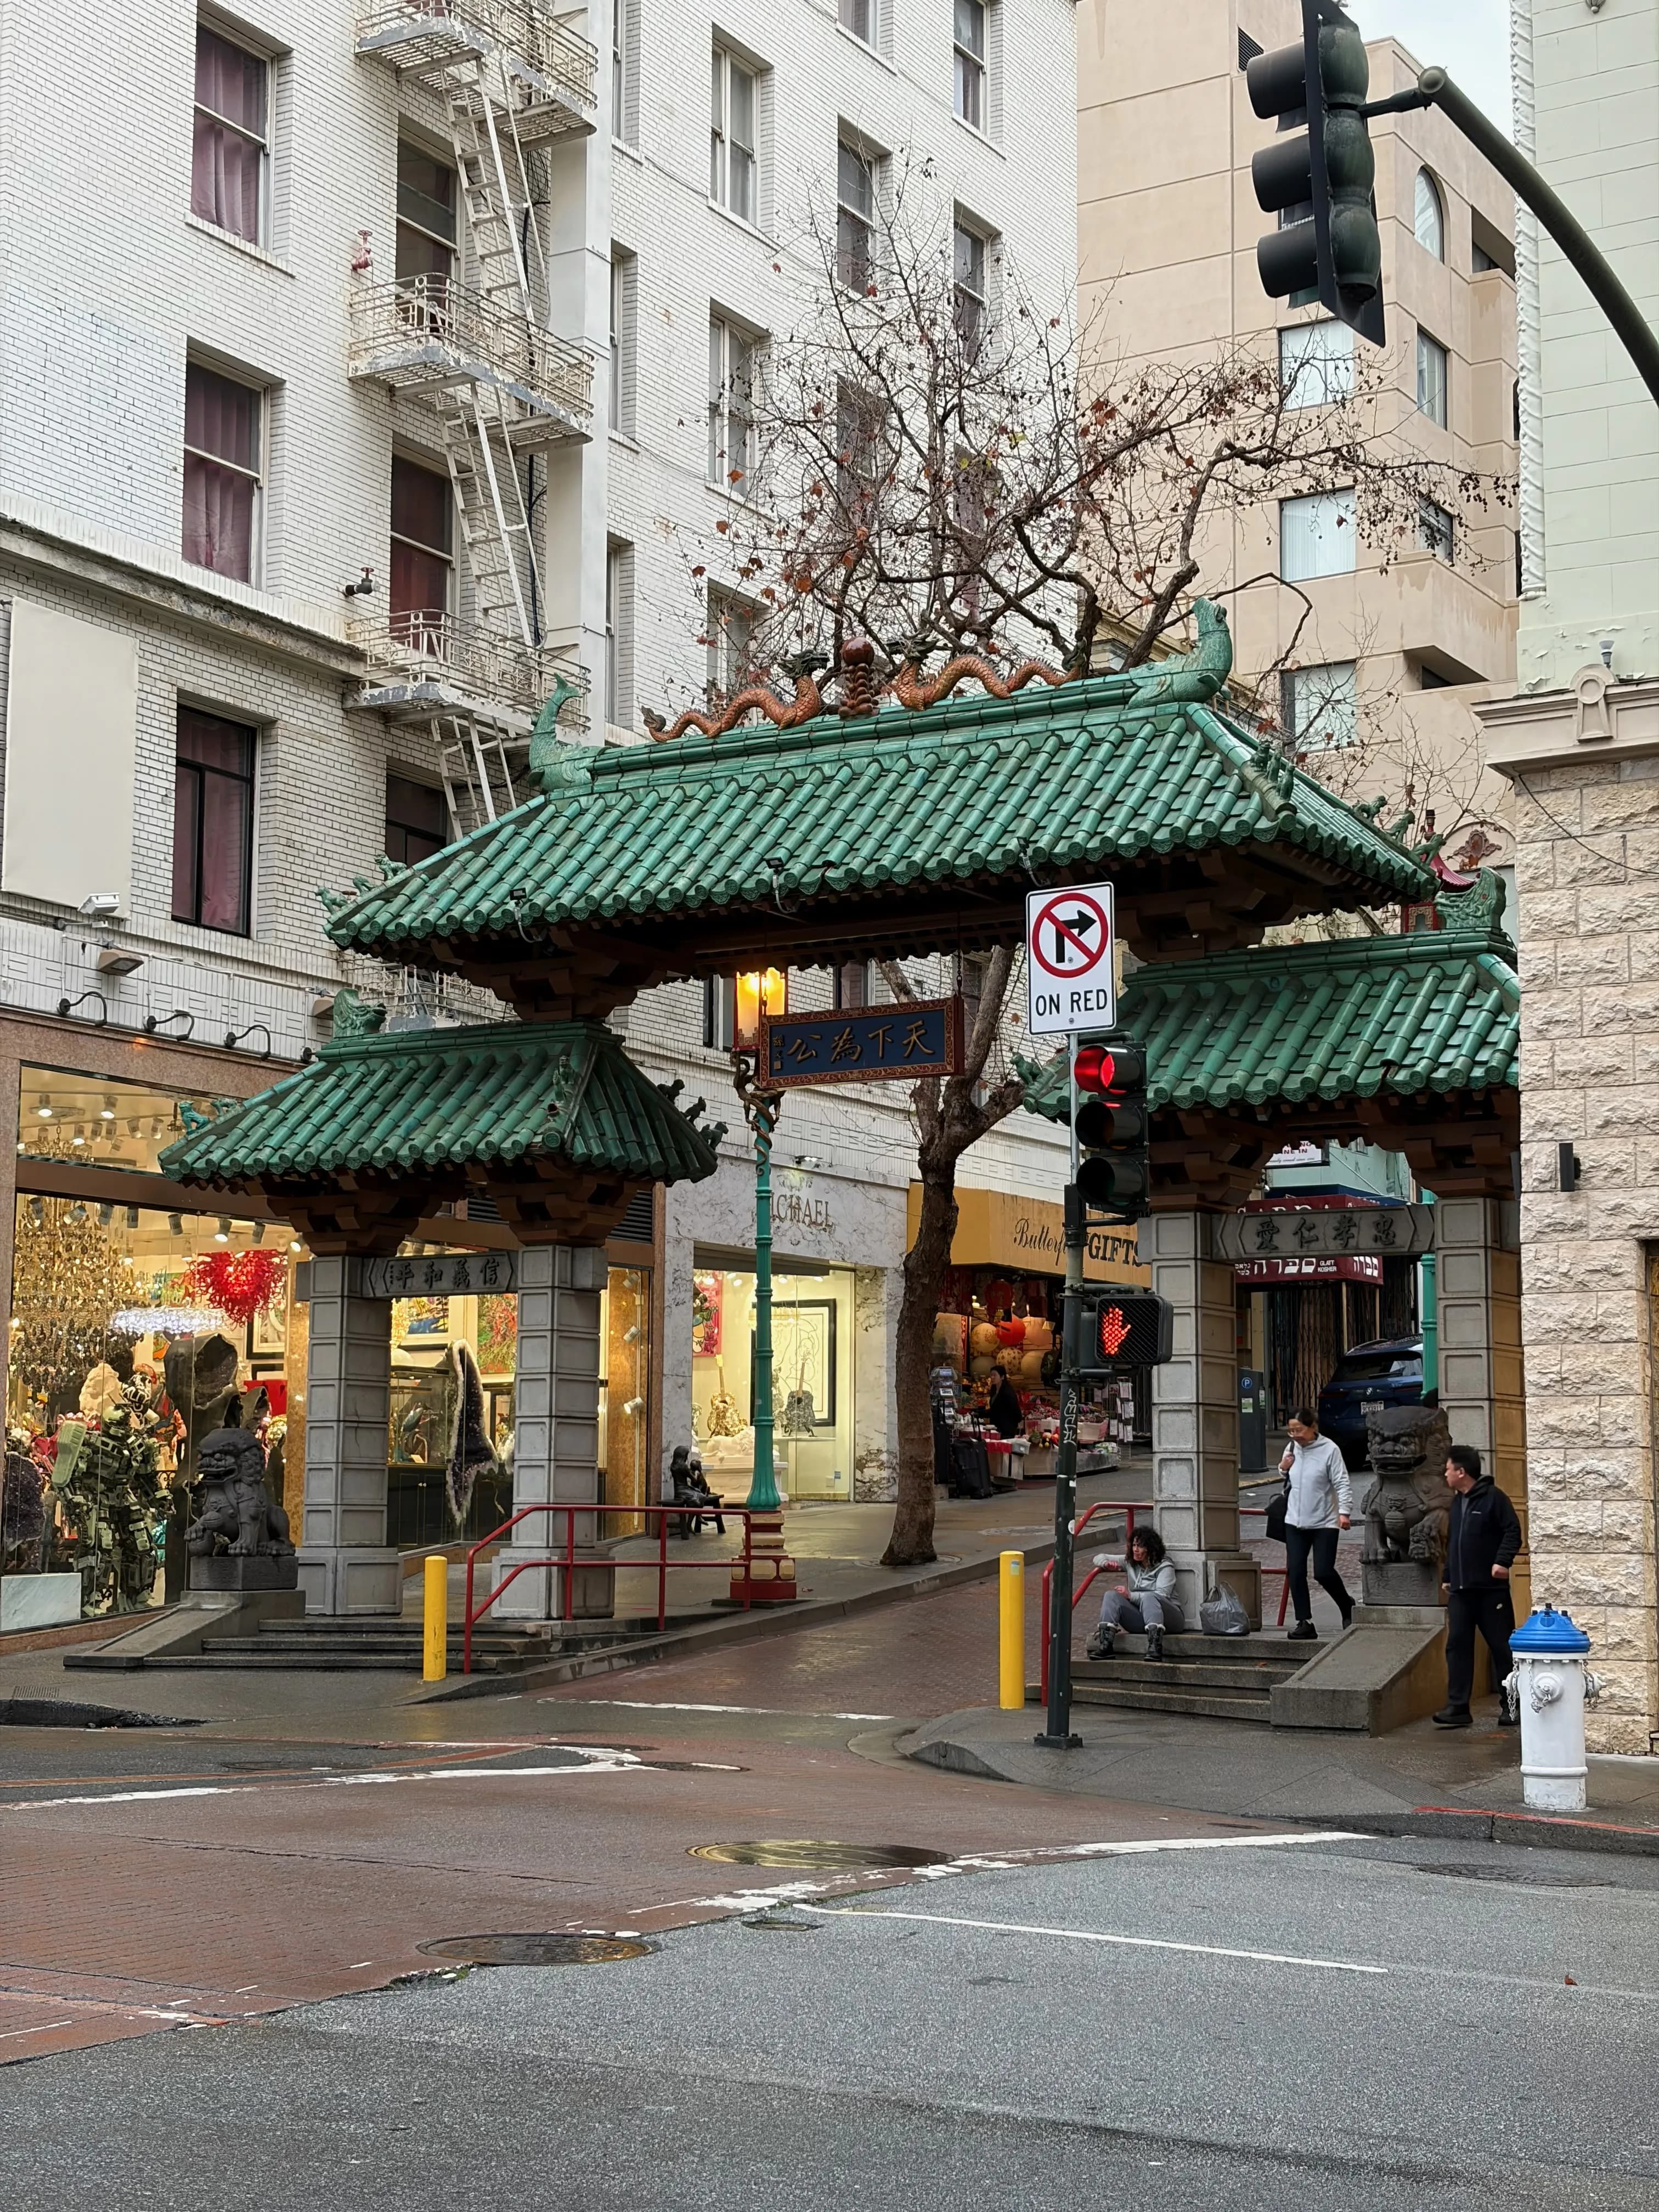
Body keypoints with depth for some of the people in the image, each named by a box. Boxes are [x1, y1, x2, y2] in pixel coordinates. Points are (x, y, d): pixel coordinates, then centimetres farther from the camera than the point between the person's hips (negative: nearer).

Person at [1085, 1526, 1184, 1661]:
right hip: (1140, 1622, 5)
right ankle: (1105, 1645, -35)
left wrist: (1130, 1595, -20)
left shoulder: (1165, 1567, -4)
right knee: (1111, 1596, -17)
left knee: (1148, 1597, -37)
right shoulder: (1130, 1563, 13)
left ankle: (1155, 1647, -58)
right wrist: (1107, 1563, -9)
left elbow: (1162, 1595, -18)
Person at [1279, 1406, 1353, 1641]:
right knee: (1295, 1573, 1)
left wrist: (1344, 1511, -22)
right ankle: (1304, 1623, 8)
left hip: (1324, 1522, -6)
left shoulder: (1330, 1450, -12)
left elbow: (1341, 1483, -12)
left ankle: (1347, 1606, 23)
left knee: (1323, 1572, -6)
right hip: (1295, 1522, 6)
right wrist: (1283, 1469, -1)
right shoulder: (1291, 1448, 6)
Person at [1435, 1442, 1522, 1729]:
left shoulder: (1493, 1497, -7)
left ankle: (1510, 1706, 9)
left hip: (1491, 1589, -7)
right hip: (1460, 1590, 7)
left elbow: (1513, 1531, -13)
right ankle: (1457, 1708, 1)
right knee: (1457, 1646, 0)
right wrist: (1447, 1577, 26)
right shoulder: (1456, 1503, 18)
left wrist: (1503, 1561, -25)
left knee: (1502, 1648, 0)